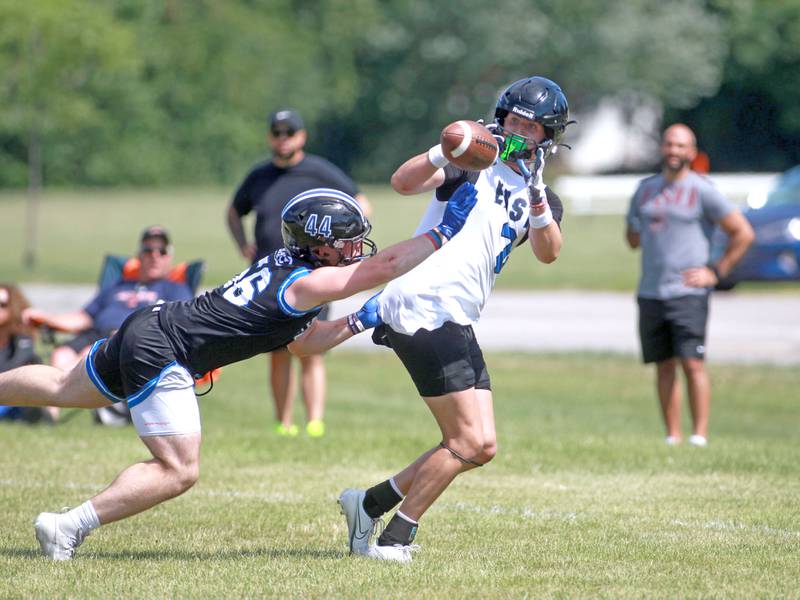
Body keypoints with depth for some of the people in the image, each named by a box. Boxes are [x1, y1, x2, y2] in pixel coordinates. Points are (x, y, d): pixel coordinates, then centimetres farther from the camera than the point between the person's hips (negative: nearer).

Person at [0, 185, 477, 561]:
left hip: (147, 327, 10)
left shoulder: (285, 266, 10)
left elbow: (301, 343, 21)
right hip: (160, 353, -10)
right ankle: (70, 526, -11)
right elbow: (386, 266, -19)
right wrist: (447, 230, -16)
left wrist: (358, 322, 12)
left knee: (66, 389, 30)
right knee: (179, 471, -12)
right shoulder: (309, 283, -17)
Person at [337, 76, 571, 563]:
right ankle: (394, 537, -2)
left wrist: (536, 196, -18)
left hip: (456, 322, 8)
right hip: (424, 309, -8)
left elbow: (548, 252, -4)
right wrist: (447, 150, -26)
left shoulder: (543, 199, 17)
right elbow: (403, 183, -13)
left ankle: (371, 504, 15)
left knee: (481, 448, 7)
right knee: (468, 441, -11)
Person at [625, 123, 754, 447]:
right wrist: (636, 231, 6)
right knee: (664, 366, 5)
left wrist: (716, 272, -5)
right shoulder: (646, 189, 14)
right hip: (650, 294, 5)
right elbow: (633, 237, 28)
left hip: (688, 293, -5)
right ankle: (672, 437, 9)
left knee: (692, 363, -13)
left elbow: (743, 233, -2)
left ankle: (700, 435, -11)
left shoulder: (702, 190, -2)